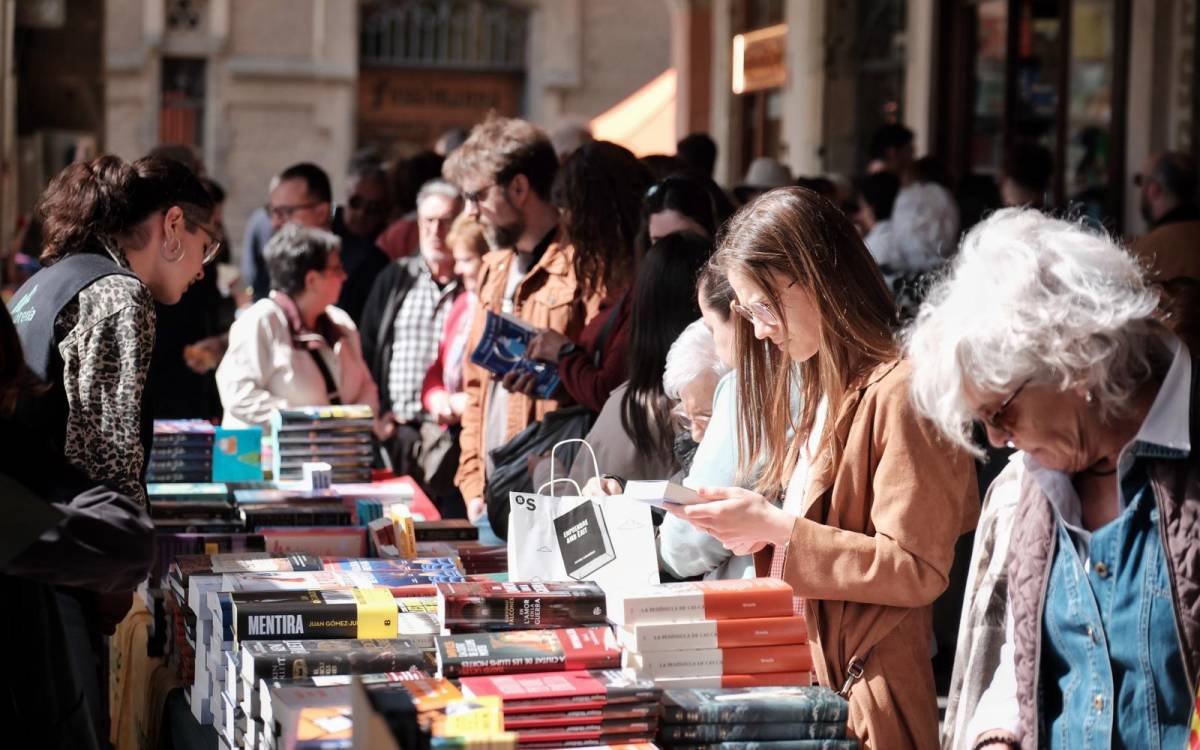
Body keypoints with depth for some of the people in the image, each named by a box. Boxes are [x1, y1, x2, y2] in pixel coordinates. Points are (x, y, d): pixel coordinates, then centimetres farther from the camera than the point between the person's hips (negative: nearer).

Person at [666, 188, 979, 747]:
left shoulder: (900, 390, -16)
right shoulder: (827, 390, 14)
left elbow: (916, 570, -19)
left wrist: (776, 526, -20)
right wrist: (760, 534, 1)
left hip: (876, 688, -8)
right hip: (822, 672, 9)